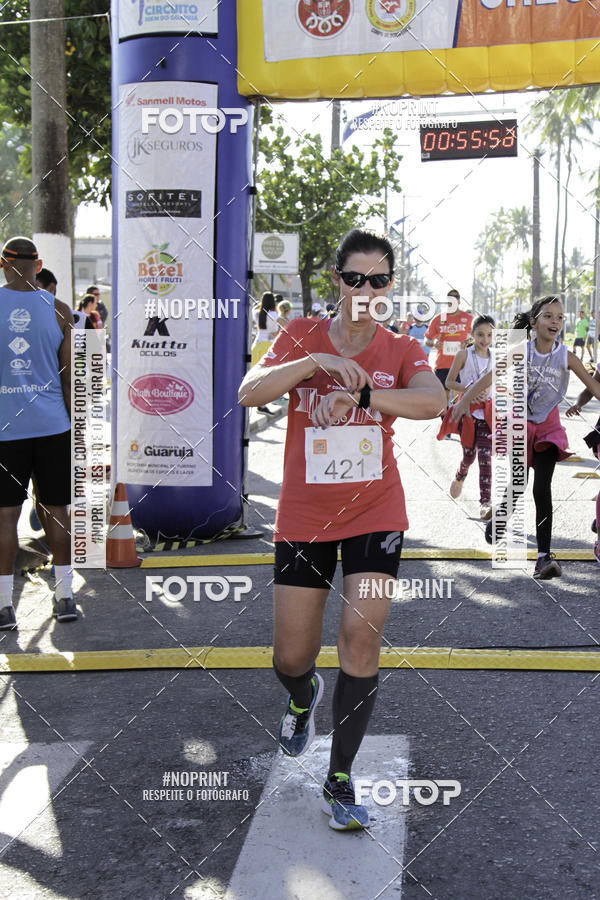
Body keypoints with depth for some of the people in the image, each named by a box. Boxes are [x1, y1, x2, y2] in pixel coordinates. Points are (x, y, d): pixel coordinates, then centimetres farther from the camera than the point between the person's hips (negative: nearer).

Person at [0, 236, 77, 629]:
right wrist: (76, 426, 11)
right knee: (56, 510, 9)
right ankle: (65, 596, 15)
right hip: (52, 424, 1)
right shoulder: (58, 310, 0)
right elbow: (70, 376, 2)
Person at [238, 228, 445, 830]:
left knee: (361, 637, -8)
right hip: (303, 516, 1)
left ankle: (339, 780, 9)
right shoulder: (302, 336, 0)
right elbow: (248, 393, -15)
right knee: (291, 655, 5)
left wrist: (357, 393, -30)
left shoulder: (400, 349, 0)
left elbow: (432, 401, -21)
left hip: (375, 514, 0)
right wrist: (316, 362, -26)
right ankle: (302, 696, 44)